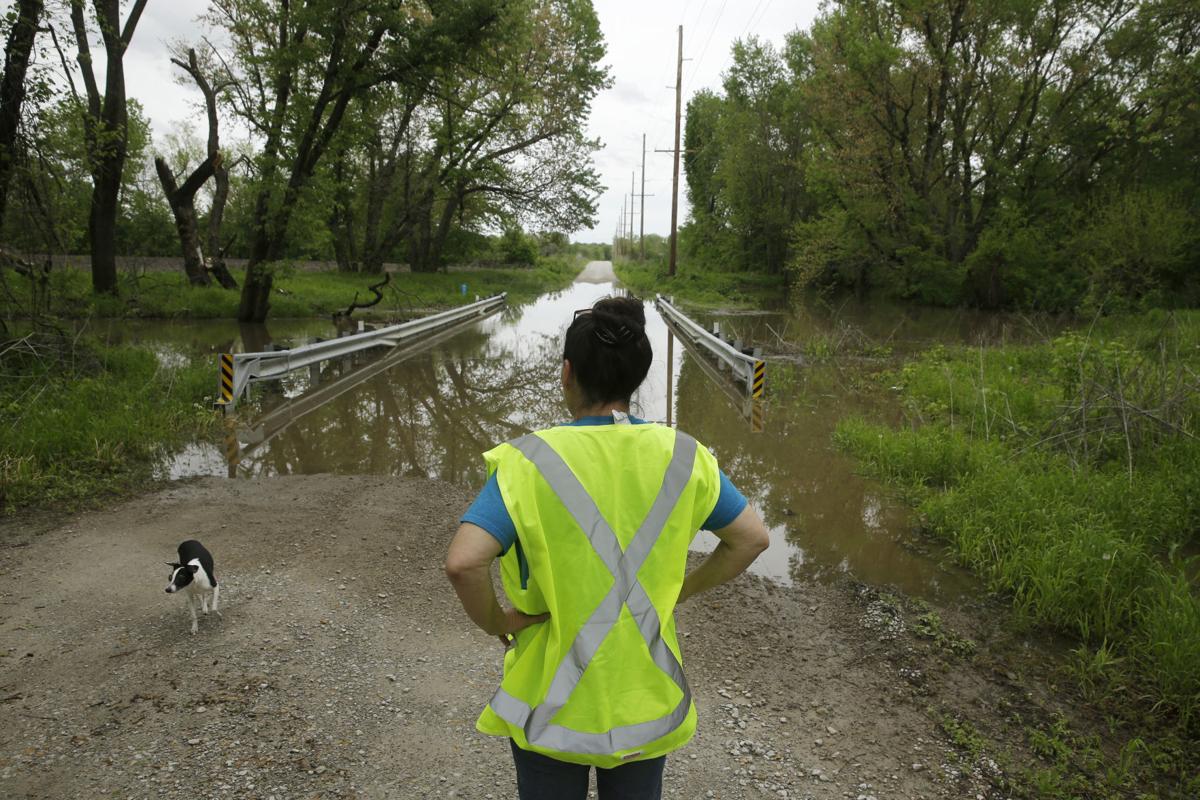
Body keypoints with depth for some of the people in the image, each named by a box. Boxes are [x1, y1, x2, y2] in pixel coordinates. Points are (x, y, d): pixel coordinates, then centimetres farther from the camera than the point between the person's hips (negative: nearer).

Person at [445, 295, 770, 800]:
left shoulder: (531, 462, -20)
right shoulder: (680, 456, -9)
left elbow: (463, 562, -30)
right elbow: (752, 537, -1)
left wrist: (494, 621, -12)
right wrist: (681, 590, 5)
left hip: (555, 700, -2)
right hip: (647, 700, 3)